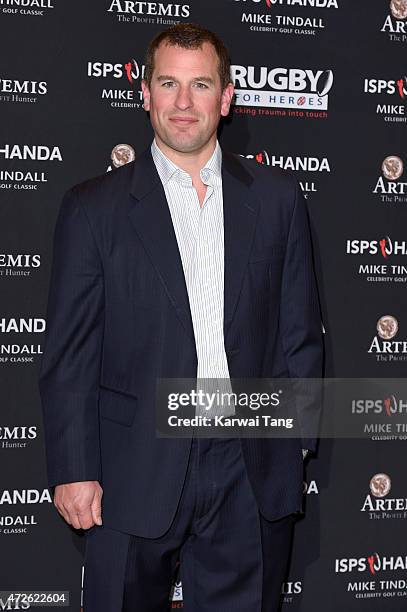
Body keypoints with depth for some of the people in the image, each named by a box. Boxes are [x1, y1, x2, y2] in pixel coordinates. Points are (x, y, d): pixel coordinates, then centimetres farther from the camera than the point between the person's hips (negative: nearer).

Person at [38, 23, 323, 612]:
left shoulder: (277, 197, 5)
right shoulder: (94, 207, -1)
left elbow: (300, 334, 8)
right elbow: (68, 356, -1)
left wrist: (294, 447, 3)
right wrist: (73, 472, -5)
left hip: (252, 475, 2)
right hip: (136, 472, -1)